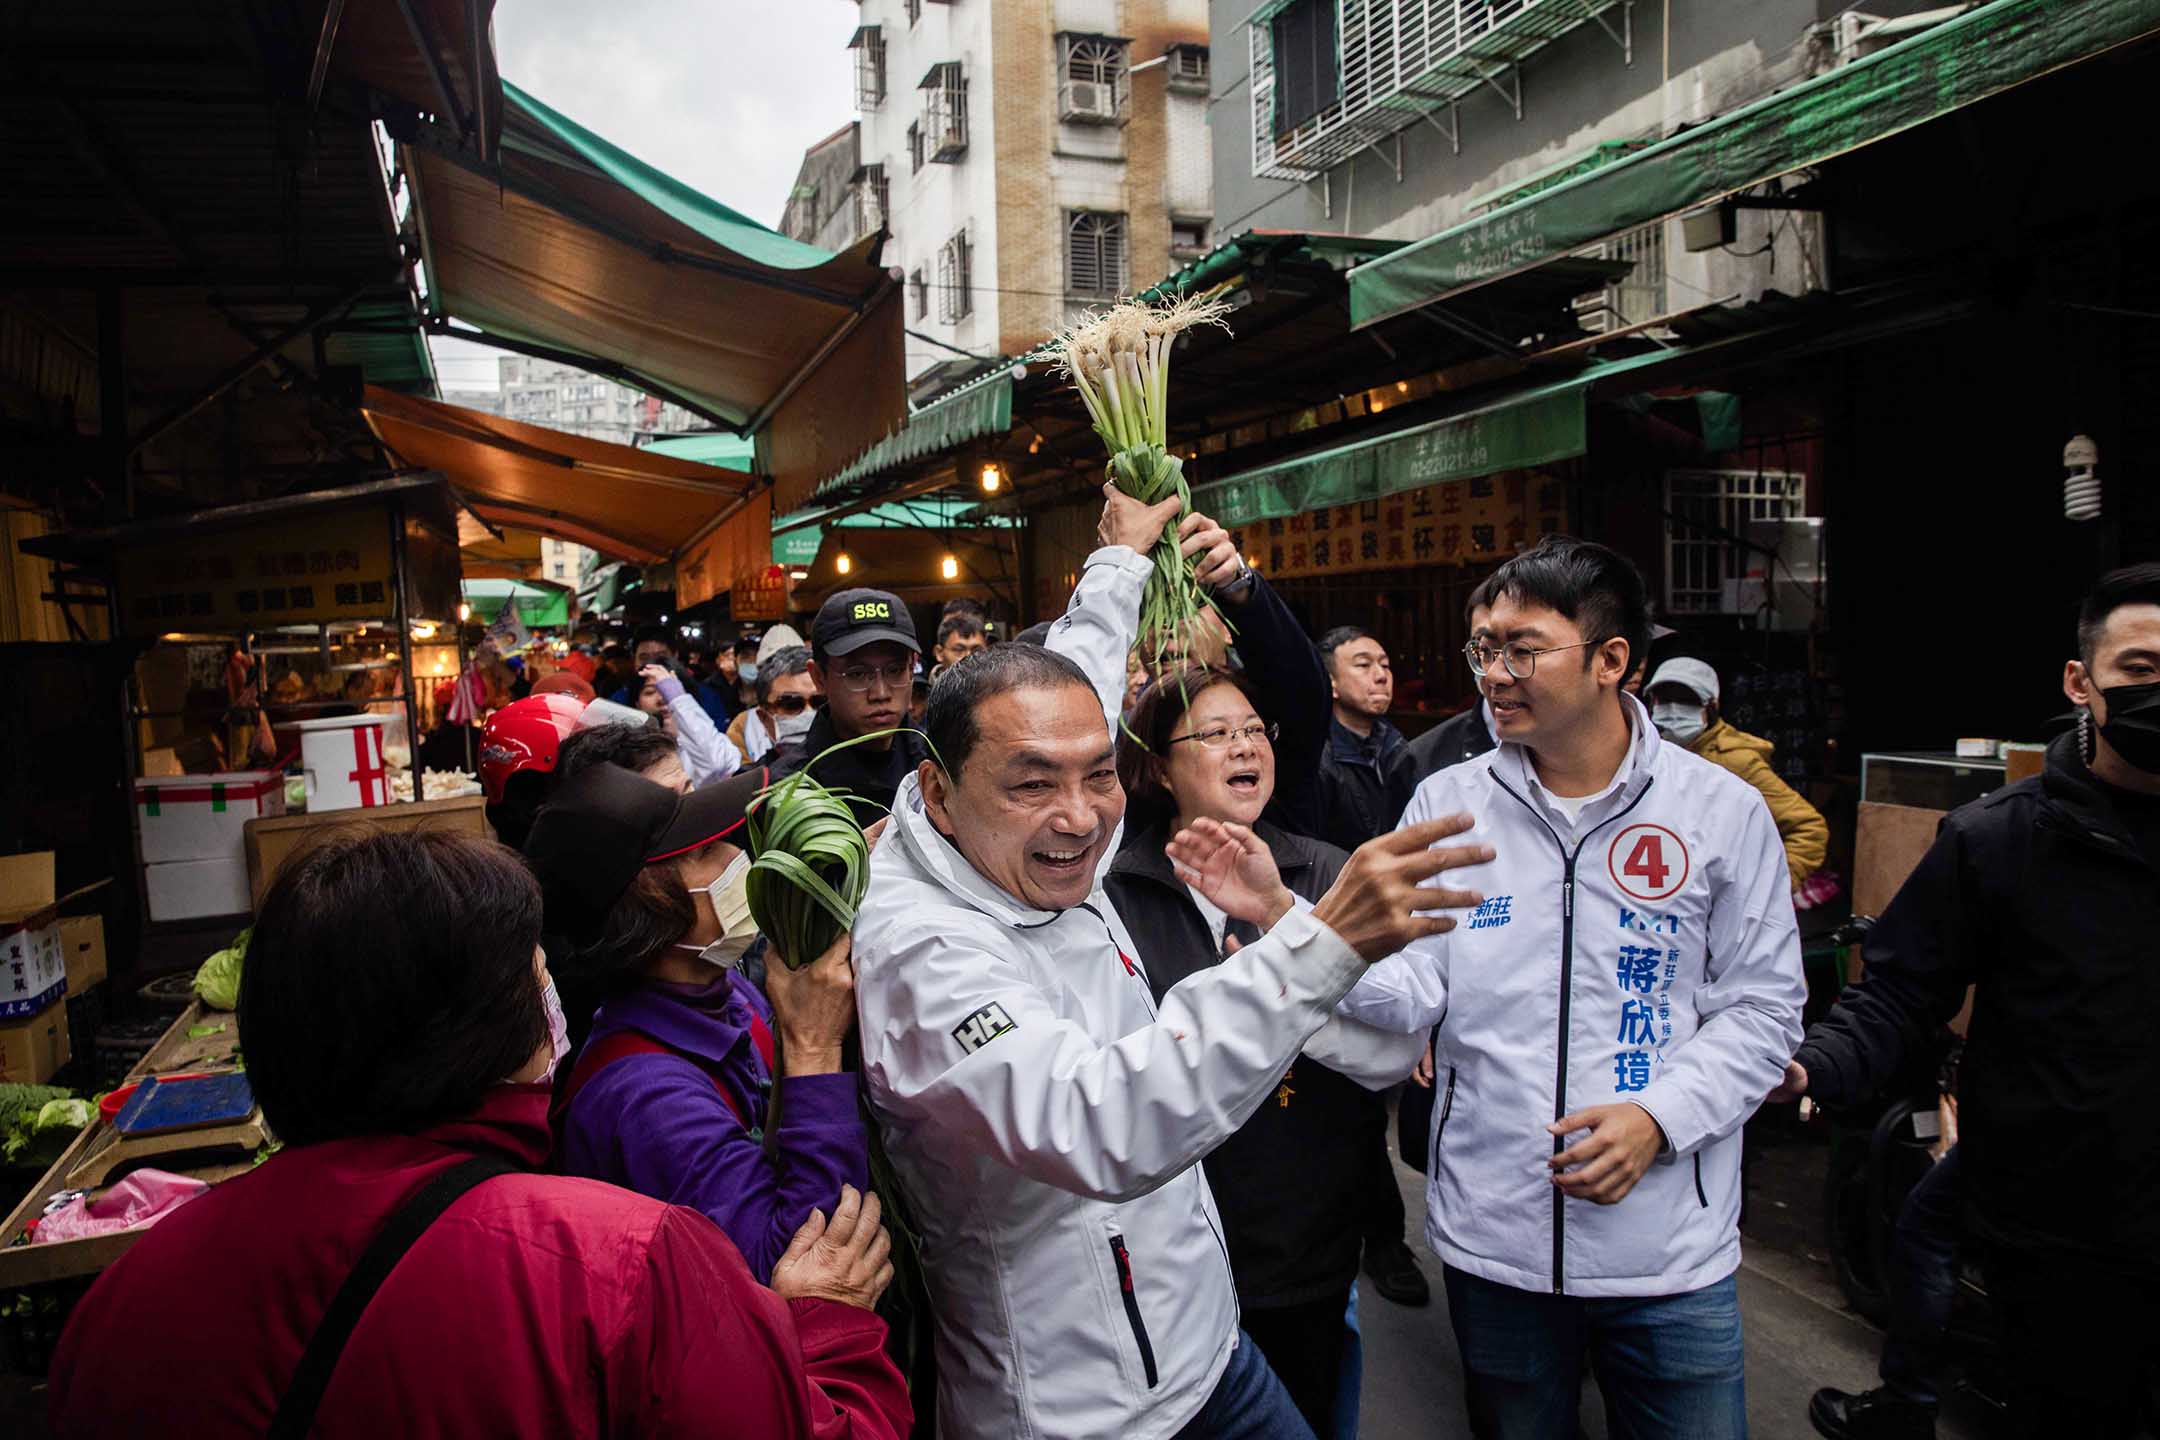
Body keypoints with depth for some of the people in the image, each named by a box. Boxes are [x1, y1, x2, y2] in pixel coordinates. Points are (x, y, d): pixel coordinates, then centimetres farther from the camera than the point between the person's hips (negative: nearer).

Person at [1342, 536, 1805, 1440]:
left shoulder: (1721, 811, -4)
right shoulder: (1446, 803, -1)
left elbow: (1762, 1006, 0)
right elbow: (1414, 988, -6)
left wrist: (1659, 1117, -15)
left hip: (1670, 1250, -1)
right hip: (1489, 1234, 2)